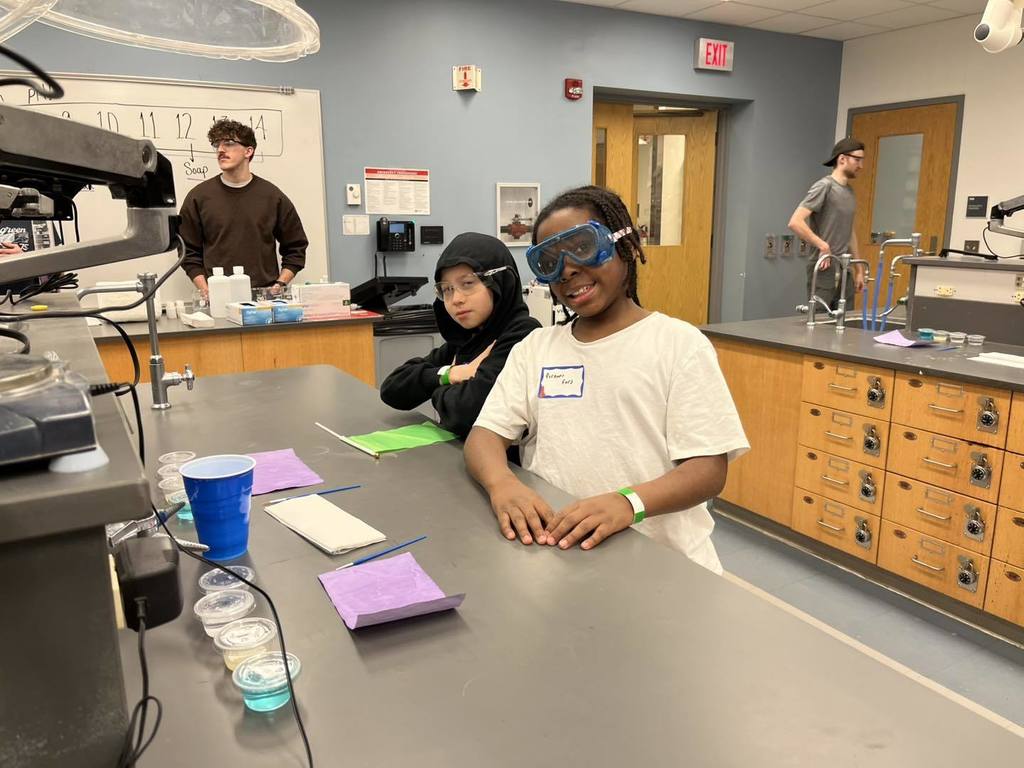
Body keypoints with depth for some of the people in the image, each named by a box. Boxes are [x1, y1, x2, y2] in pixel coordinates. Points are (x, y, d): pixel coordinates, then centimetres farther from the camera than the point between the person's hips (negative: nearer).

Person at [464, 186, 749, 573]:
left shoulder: (680, 343, 0)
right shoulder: (534, 347, 12)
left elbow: (709, 469, -6)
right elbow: (484, 435, 5)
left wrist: (630, 502, -25)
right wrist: (503, 482, -19)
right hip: (551, 549, 4)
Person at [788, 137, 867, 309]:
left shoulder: (849, 192, 17)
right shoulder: (825, 186, -8)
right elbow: (795, 222, -19)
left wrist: (859, 269, 21)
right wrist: (823, 246, -18)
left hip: (845, 272, 8)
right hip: (824, 272, -8)